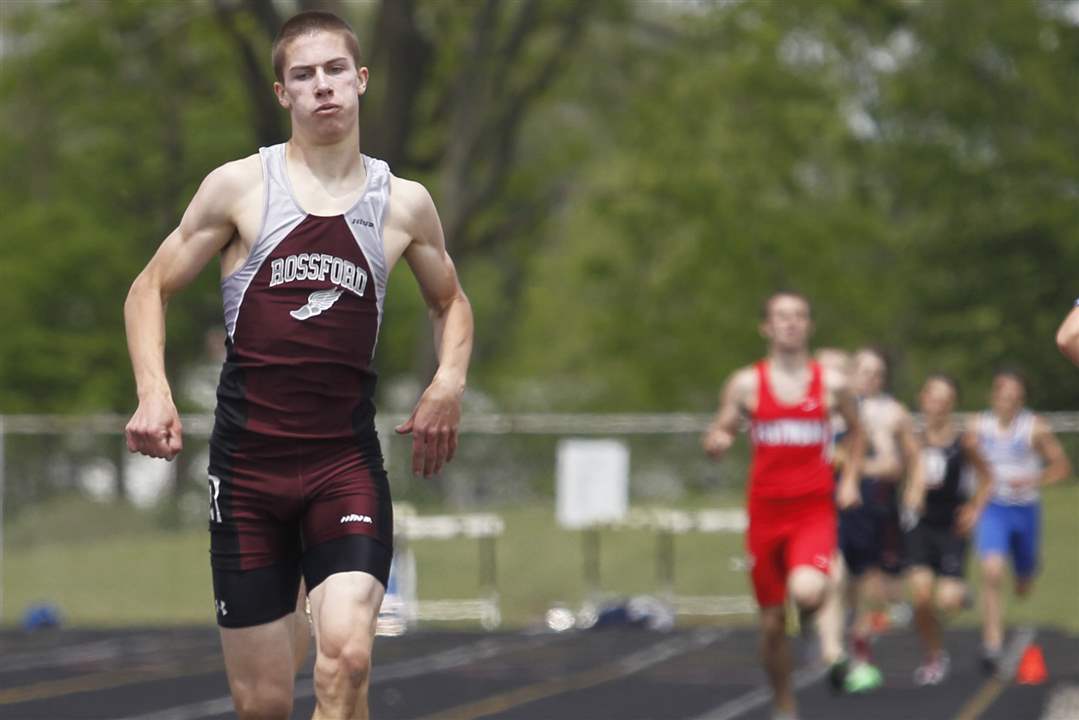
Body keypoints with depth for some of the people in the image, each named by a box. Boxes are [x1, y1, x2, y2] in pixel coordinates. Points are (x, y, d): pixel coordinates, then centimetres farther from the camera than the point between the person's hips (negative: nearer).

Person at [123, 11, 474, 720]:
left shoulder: (404, 203, 6)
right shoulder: (240, 187, 0)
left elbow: (451, 301, 24)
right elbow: (150, 289, 8)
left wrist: (450, 380, 4)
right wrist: (153, 390, -9)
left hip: (347, 458, 0)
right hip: (248, 462, 0)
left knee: (346, 658, -23)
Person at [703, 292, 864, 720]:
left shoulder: (832, 384, 3)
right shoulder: (746, 384, 2)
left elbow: (856, 431, 21)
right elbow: (716, 439, 6)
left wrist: (850, 479, 8)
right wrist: (716, 443, -18)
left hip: (814, 511, -1)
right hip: (766, 511, 1)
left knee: (806, 591, -30)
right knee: (772, 621, 7)